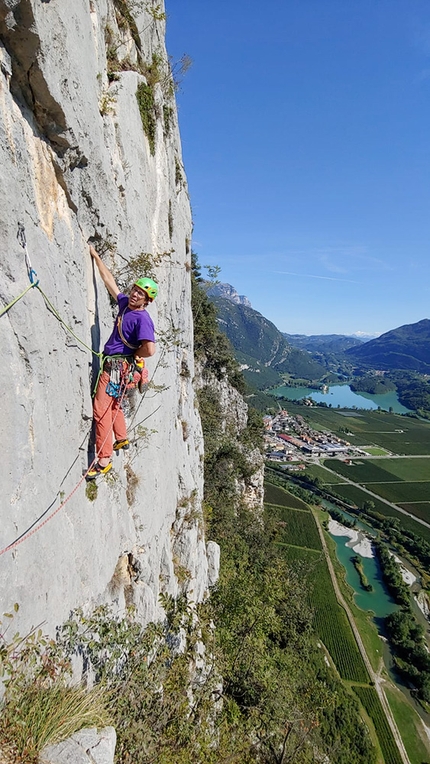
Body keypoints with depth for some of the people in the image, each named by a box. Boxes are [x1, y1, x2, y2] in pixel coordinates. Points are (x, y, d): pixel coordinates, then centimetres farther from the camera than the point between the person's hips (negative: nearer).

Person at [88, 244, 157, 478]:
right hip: (112, 364, 10)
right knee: (112, 403, 22)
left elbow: (149, 350, -29)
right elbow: (109, 280, 21)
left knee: (101, 408, -11)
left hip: (119, 367, -10)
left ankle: (104, 460, -6)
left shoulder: (143, 318, -16)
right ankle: (122, 439, 38)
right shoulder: (125, 303, 8)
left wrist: (132, 355, -10)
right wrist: (96, 256, 26)